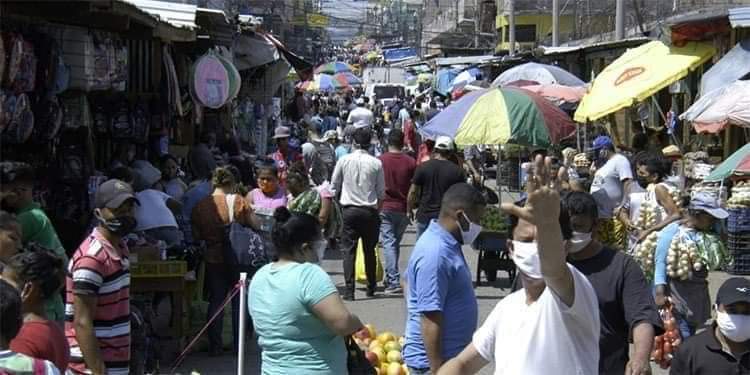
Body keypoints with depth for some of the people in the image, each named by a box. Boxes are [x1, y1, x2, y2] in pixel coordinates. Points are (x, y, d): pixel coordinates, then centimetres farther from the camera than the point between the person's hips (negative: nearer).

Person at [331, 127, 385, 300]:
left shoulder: (344, 160, -3)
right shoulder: (376, 163, -3)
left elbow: (334, 186, 6)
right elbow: (381, 192, 2)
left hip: (350, 210, -1)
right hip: (370, 211, 1)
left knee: (349, 250, 1)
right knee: (369, 250, 13)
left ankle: (349, 290, -8)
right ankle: (371, 288, 23)